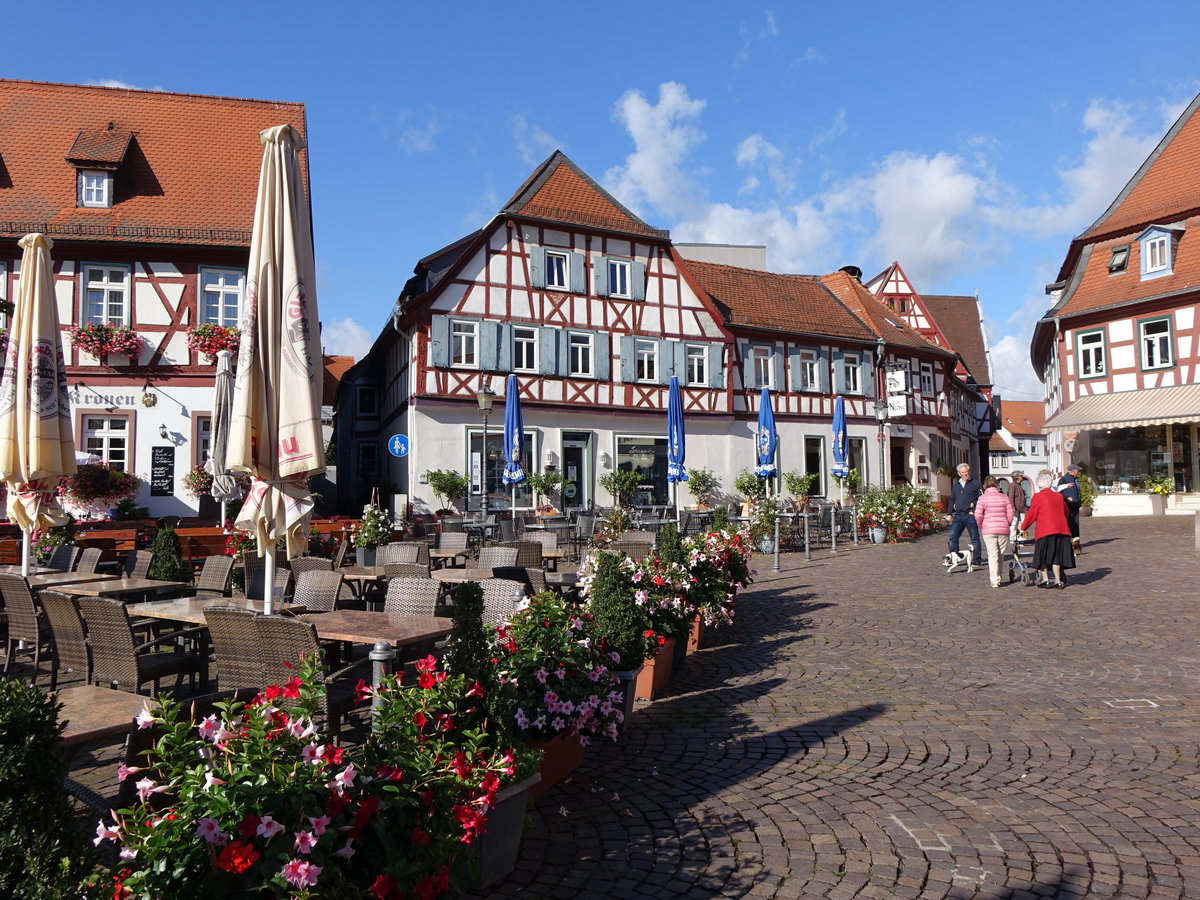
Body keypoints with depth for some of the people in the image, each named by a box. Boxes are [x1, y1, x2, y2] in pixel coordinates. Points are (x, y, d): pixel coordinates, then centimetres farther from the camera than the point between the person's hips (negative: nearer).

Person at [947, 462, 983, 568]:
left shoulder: (976, 483, 1)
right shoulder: (955, 485, 17)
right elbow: (952, 500, 24)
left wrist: (975, 511, -13)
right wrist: (950, 514, 18)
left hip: (970, 515, -5)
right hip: (958, 515, 5)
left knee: (974, 538, 1)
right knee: (953, 536, -2)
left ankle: (976, 560, 7)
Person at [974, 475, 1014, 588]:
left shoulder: (983, 498, -4)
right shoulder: (1004, 497, 3)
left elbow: (978, 515, -7)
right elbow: (1010, 514, 2)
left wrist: (981, 525, 11)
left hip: (988, 530, -2)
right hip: (1003, 529, 2)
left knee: (992, 555, 0)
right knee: (1001, 555, 15)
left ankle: (994, 581, -4)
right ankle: (998, 578, 23)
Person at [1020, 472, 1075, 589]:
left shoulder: (1038, 496, -4)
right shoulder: (1059, 496, 13)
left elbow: (1031, 514, -2)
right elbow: (1066, 512, 24)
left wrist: (1023, 527, 10)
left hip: (1045, 530, -5)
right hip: (1062, 529, 5)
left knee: (1044, 556, 5)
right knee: (1057, 555, 10)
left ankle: (1045, 580, 2)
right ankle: (1058, 581, 10)